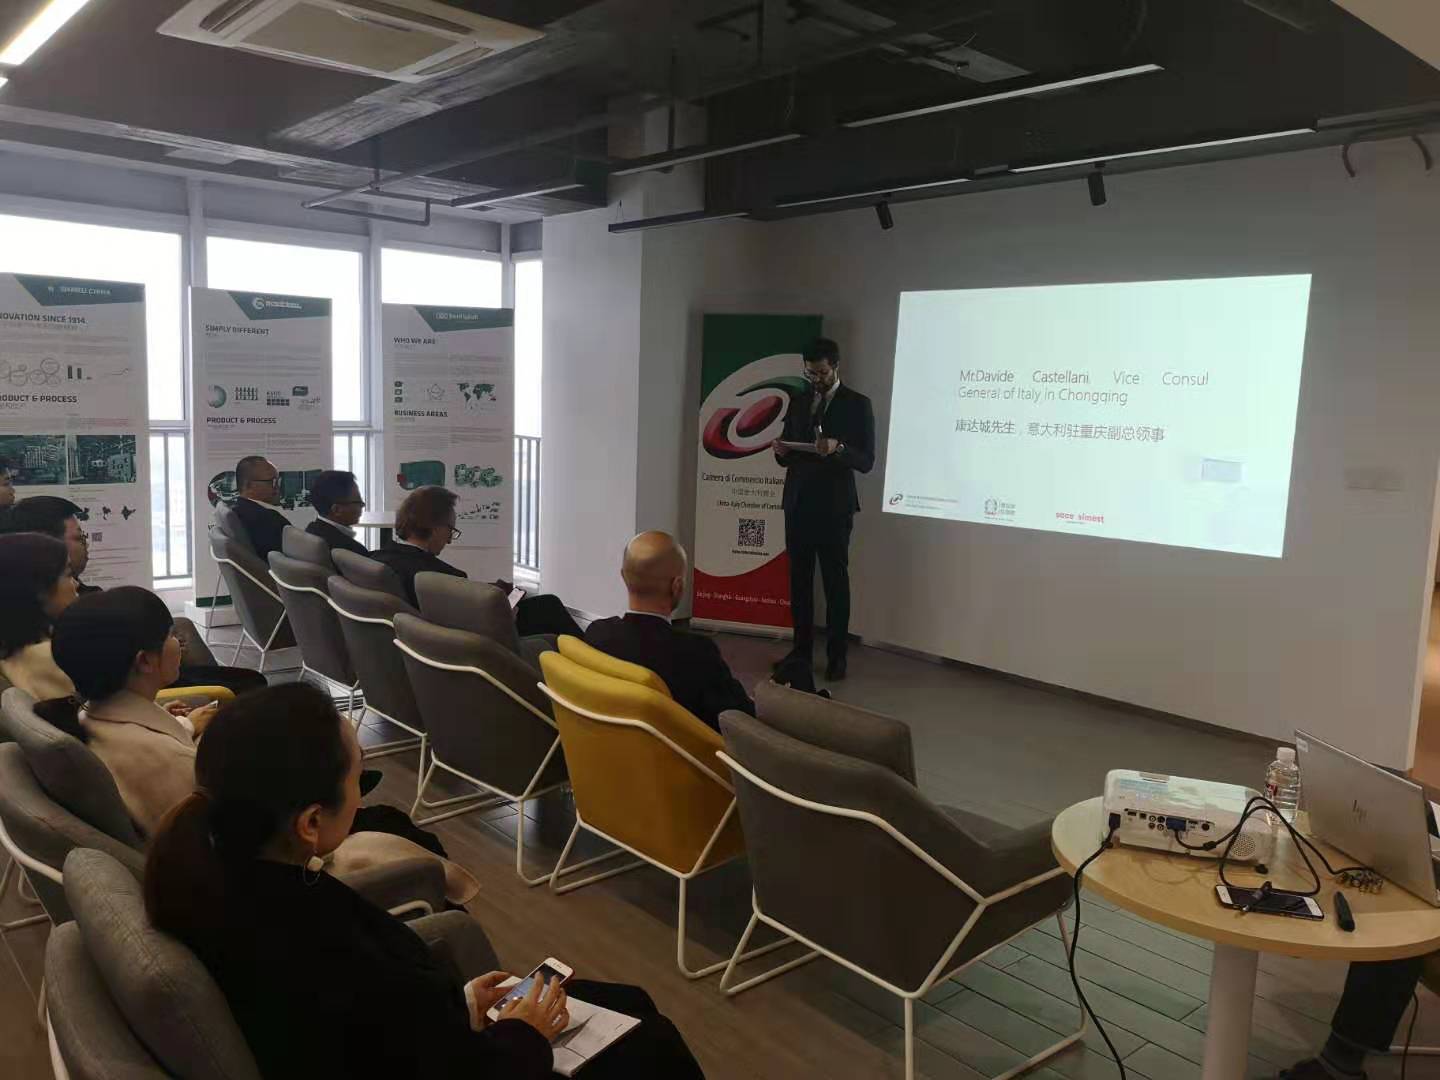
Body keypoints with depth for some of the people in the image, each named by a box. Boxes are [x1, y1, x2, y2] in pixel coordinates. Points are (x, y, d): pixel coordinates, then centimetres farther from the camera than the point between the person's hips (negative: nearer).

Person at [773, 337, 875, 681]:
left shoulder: (857, 404, -1)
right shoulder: (799, 403, 14)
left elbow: (866, 461, -6)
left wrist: (837, 448, -24)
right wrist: (782, 452, -6)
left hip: (833, 506, -5)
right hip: (797, 503, 5)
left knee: (835, 581, 0)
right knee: (799, 579, 6)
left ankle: (836, 656, 6)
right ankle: (802, 649, 15)